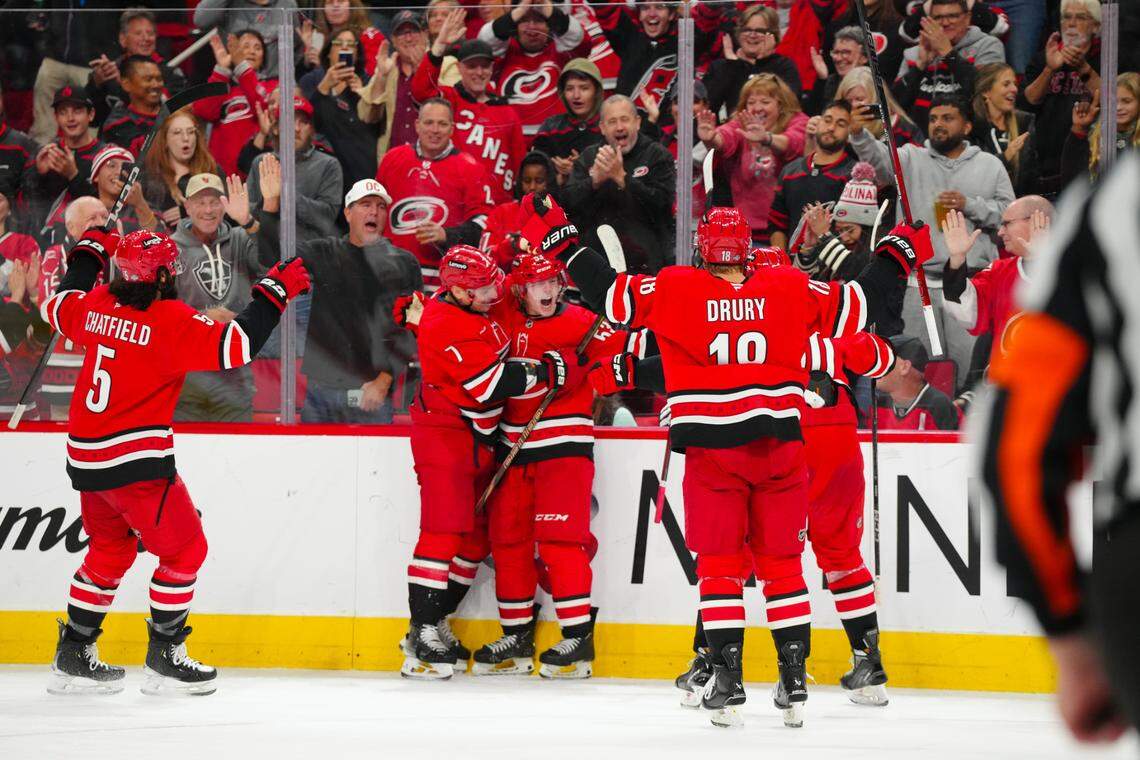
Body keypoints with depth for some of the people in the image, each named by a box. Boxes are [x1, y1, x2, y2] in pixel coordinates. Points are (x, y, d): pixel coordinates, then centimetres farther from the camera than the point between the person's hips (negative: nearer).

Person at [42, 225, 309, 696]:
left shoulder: (97, 304, 4)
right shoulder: (170, 320, -16)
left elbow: (59, 307, 26)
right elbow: (233, 347, -23)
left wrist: (89, 253, 38)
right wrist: (275, 291, -15)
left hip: (86, 457, 8)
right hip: (136, 458, -8)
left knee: (111, 550, 23)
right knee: (184, 550, 5)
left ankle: (73, 657, 24)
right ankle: (164, 660, 6)